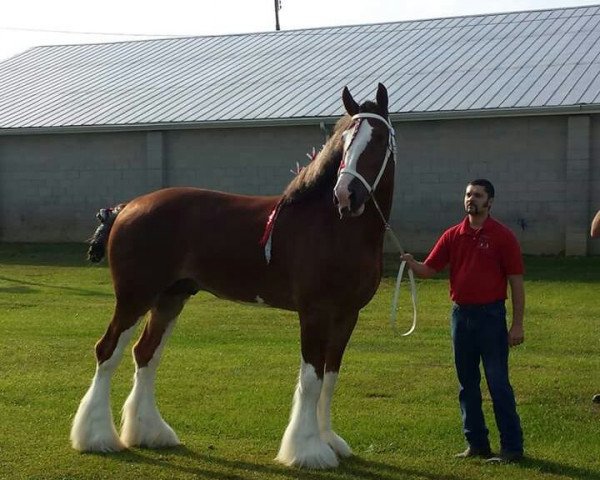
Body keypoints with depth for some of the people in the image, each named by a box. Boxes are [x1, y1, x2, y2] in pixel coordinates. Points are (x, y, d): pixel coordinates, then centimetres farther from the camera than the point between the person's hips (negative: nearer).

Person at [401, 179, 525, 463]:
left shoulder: (502, 237, -5)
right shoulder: (452, 236, 7)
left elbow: (516, 282, -6)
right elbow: (429, 270, 6)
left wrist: (517, 324, -10)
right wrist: (411, 263, -16)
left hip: (490, 315, -5)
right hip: (461, 314, 5)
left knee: (498, 383, -4)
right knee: (467, 383, 11)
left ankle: (512, 447, 3)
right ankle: (476, 443, 21)